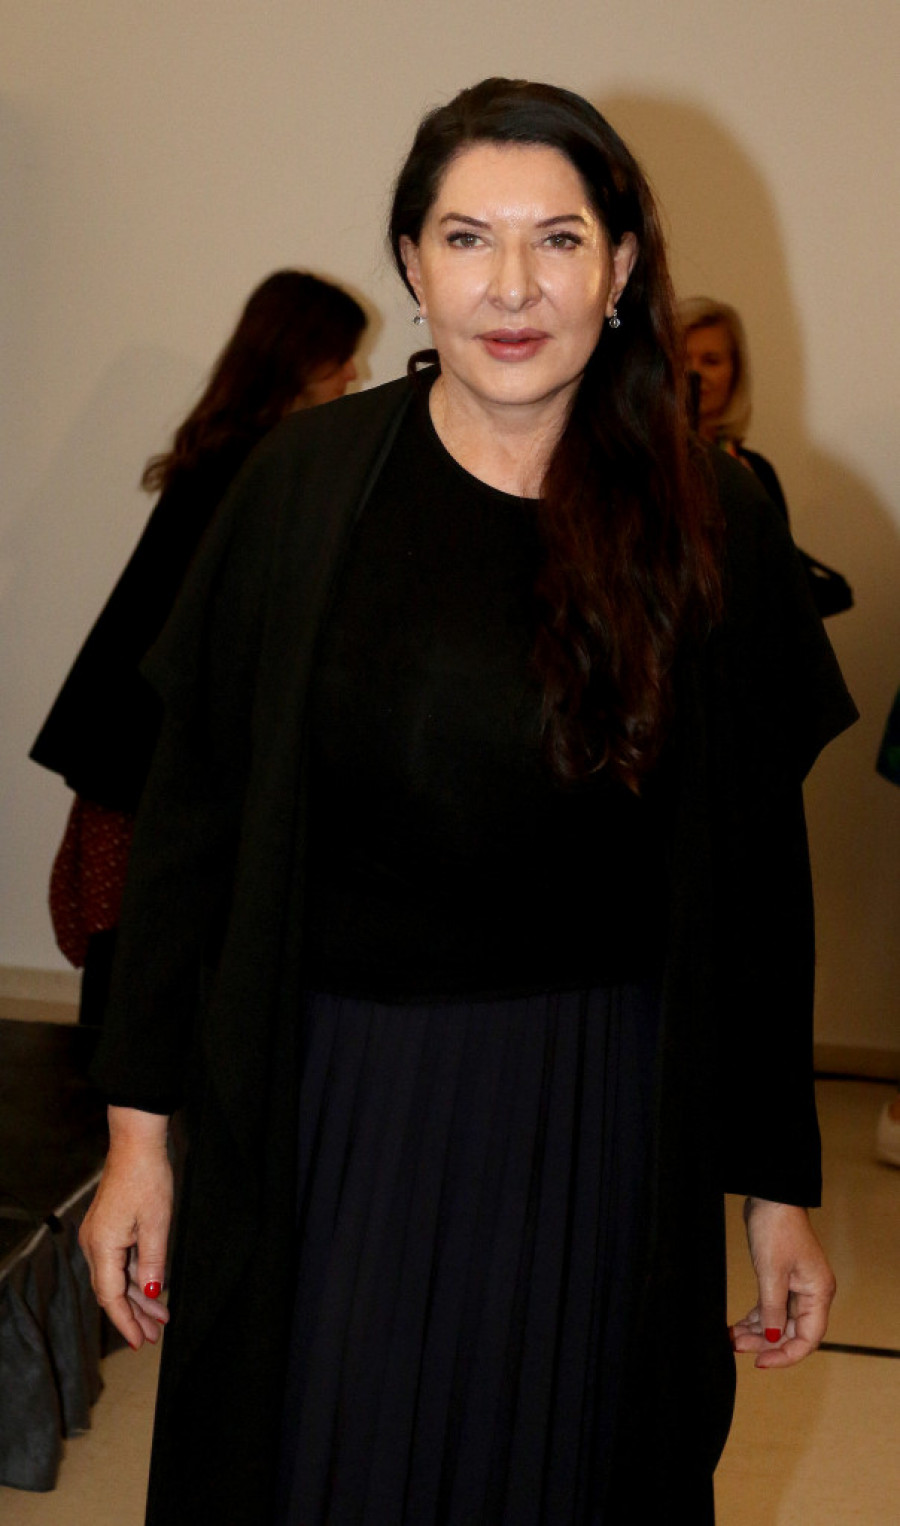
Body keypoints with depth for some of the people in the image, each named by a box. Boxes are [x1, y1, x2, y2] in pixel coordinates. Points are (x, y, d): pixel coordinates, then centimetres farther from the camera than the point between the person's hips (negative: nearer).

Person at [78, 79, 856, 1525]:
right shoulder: (307, 483, -4)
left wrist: (780, 1187, 2)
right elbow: (191, 813, -2)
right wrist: (140, 1126, -3)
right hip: (329, 1096, 0)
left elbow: (759, 881, 0)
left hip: (597, 1129, 0)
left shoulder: (711, 528, -4)